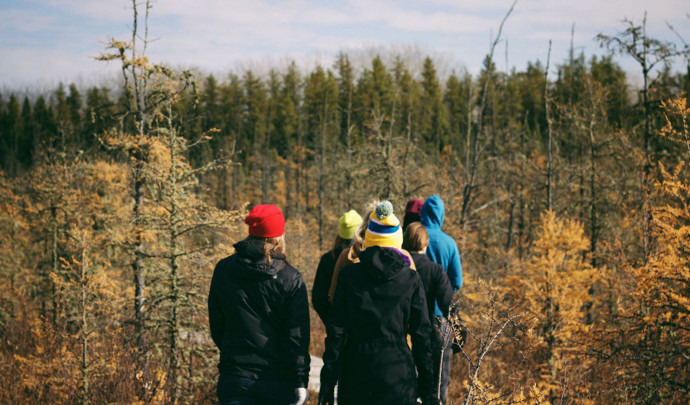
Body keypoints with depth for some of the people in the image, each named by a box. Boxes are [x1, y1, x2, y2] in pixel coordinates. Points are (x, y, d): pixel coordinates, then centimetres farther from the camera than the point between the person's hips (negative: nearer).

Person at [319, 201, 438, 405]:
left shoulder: (348, 275, -1)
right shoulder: (411, 279, -1)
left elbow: (336, 332, -2)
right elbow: (421, 335, 1)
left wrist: (327, 382, 3)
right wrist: (427, 388, 8)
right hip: (398, 372, -1)